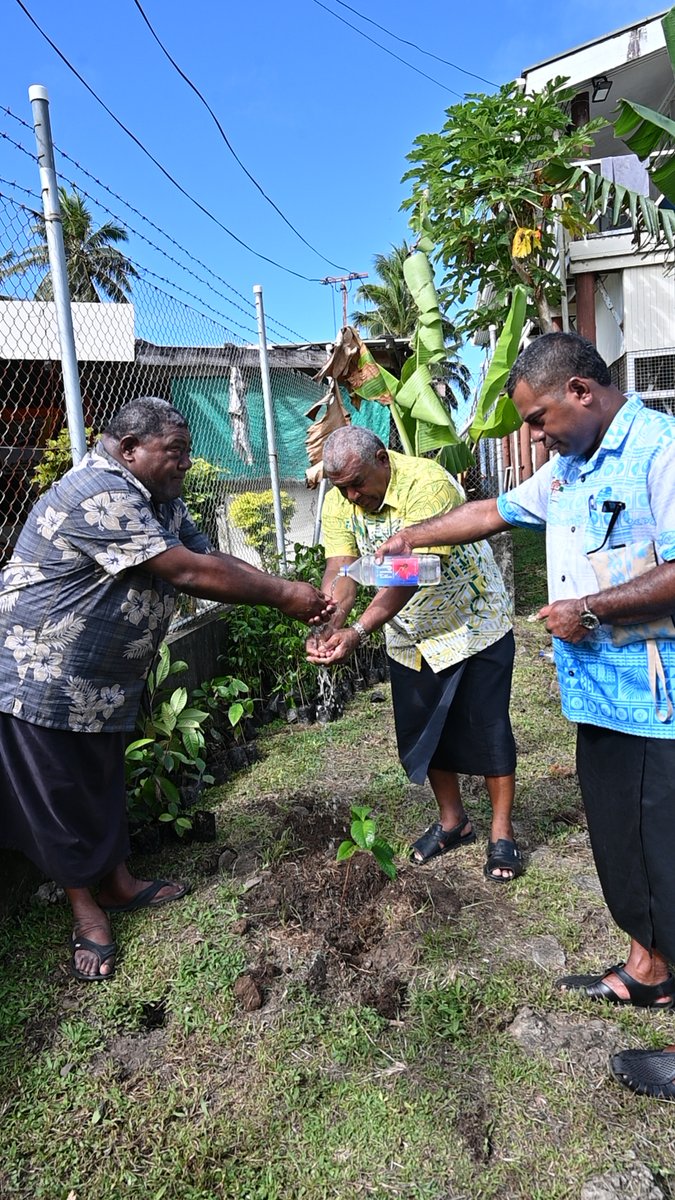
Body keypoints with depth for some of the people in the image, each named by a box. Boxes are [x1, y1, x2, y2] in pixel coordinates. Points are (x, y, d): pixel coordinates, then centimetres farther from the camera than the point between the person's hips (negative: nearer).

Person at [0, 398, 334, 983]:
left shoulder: (160, 500, 6)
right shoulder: (100, 496, -27)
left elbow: (213, 557, 2)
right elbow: (187, 571, -30)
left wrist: (290, 592, -12)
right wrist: (283, 595, -23)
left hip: (107, 680, 9)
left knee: (106, 781, 21)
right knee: (64, 796, 8)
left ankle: (117, 881, 38)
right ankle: (85, 906, 25)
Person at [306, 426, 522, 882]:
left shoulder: (427, 484, -29)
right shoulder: (339, 501, -10)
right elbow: (339, 571, -17)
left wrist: (357, 632, -43)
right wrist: (328, 628, -35)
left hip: (474, 623, -6)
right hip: (410, 635, 6)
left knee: (487, 727, 0)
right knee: (422, 731, 13)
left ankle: (502, 832, 18)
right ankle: (453, 821, 32)